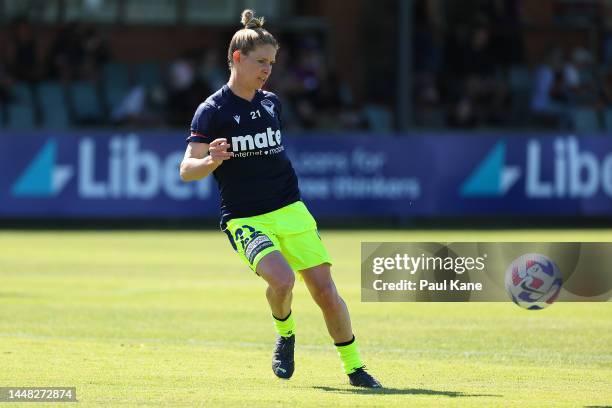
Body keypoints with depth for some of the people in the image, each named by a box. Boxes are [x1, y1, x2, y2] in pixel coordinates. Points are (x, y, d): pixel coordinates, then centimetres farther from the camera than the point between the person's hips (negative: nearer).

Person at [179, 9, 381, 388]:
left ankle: (354, 368, 11)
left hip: (290, 210, 5)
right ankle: (285, 335, 4)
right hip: (245, 219, -5)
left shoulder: (272, 102, 11)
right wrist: (211, 161, -33)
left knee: (324, 289, -4)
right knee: (282, 278, -28)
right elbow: (187, 169, -12)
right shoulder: (213, 110, -7)